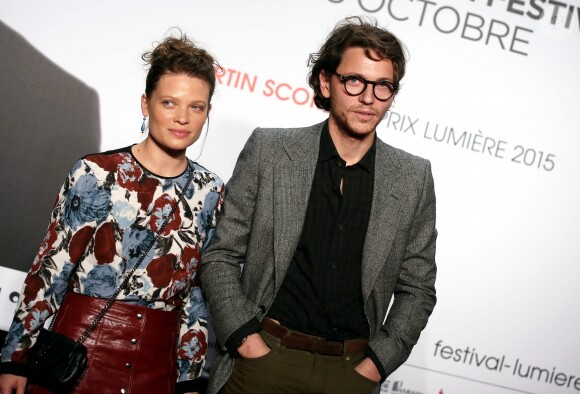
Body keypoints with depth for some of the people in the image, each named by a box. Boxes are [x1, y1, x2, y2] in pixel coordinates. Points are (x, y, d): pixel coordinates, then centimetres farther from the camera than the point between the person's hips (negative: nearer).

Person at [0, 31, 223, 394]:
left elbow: (200, 290, 6)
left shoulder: (210, 192, 2)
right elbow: (50, 269, -5)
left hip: (157, 362, 3)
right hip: (80, 349, -3)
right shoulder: (96, 174, -8)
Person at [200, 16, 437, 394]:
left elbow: (417, 289, 6)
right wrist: (249, 342, -9)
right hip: (263, 357, -1)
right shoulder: (269, 150, -3)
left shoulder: (414, 178, 0)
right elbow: (221, 257, 0)